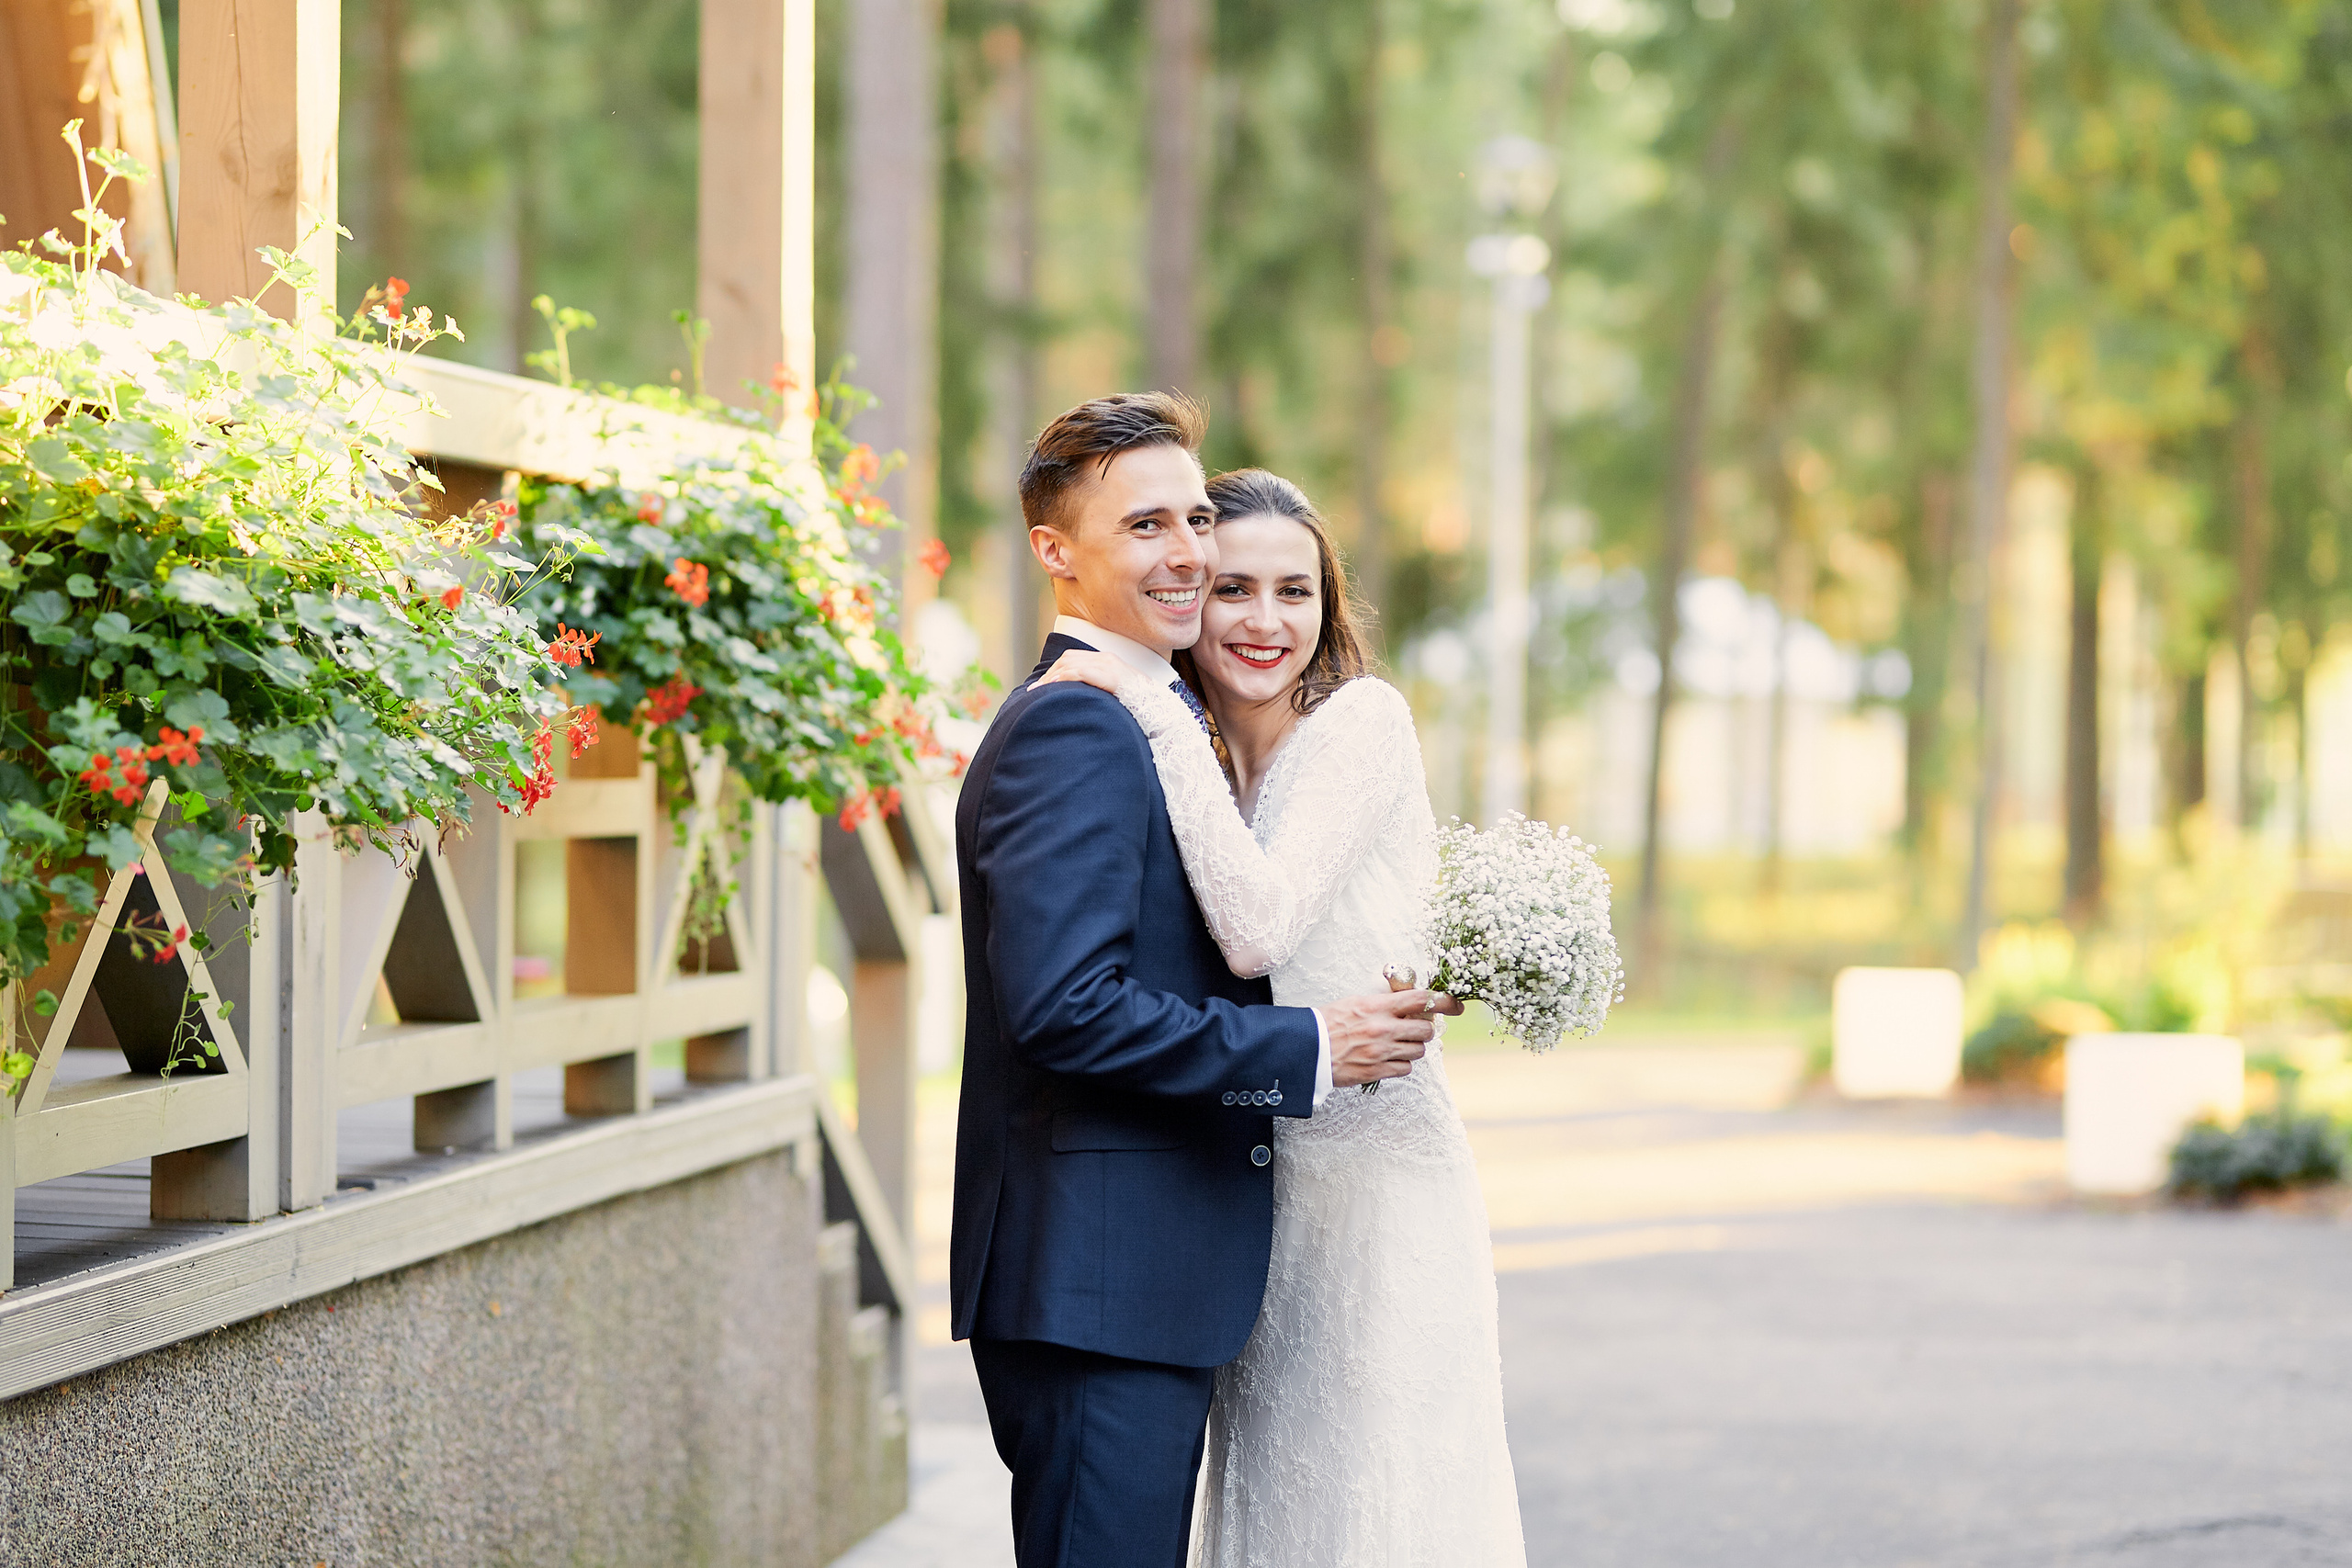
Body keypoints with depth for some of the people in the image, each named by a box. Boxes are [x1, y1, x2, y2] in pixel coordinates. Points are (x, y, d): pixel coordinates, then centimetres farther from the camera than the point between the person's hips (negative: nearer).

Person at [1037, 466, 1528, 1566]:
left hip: (1378, 1189, -7)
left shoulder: (1364, 720, -9)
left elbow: (1260, 928, -21)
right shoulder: (1215, 775, 13)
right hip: (1276, 1202, 7)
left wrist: (1155, 717, -18)